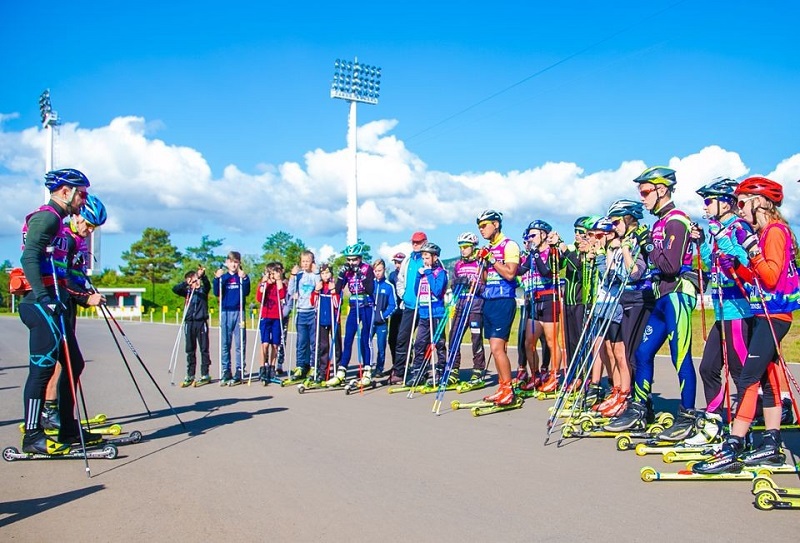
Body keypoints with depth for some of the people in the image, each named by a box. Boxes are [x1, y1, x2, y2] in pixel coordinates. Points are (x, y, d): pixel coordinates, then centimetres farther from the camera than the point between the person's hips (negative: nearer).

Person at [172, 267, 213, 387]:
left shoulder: (203, 289, 6)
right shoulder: (187, 291, 10)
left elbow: (207, 284, -15)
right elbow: (175, 289, -7)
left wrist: (202, 275, -35)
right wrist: (185, 283, -24)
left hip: (201, 322, -2)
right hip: (189, 322, 2)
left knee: (204, 349, 0)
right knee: (190, 350, 6)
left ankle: (205, 375, 6)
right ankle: (190, 376, 12)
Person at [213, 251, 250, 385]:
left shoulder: (243, 276, 5)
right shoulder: (222, 277, 8)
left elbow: (246, 292, -8)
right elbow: (217, 293, -3)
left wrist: (244, 279, -20)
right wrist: (217, 279, -15)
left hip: (239, 312, -1)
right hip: (225, 312, 1)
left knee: (240, 344, -1)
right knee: (225, 344, 5)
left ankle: (239, 371, 4)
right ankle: (226, 371, 11)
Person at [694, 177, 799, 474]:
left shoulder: (776, 230, -11)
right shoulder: (763, 233, 16)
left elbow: (771, 277, -21)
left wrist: (751, 248, -24)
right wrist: (734, 267, 1)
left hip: (774, 315, -10)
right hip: (763, 315, 10)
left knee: (748, 379, -14)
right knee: (767, 378, 11)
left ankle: (732, 450, -15)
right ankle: (771, 445, 17)